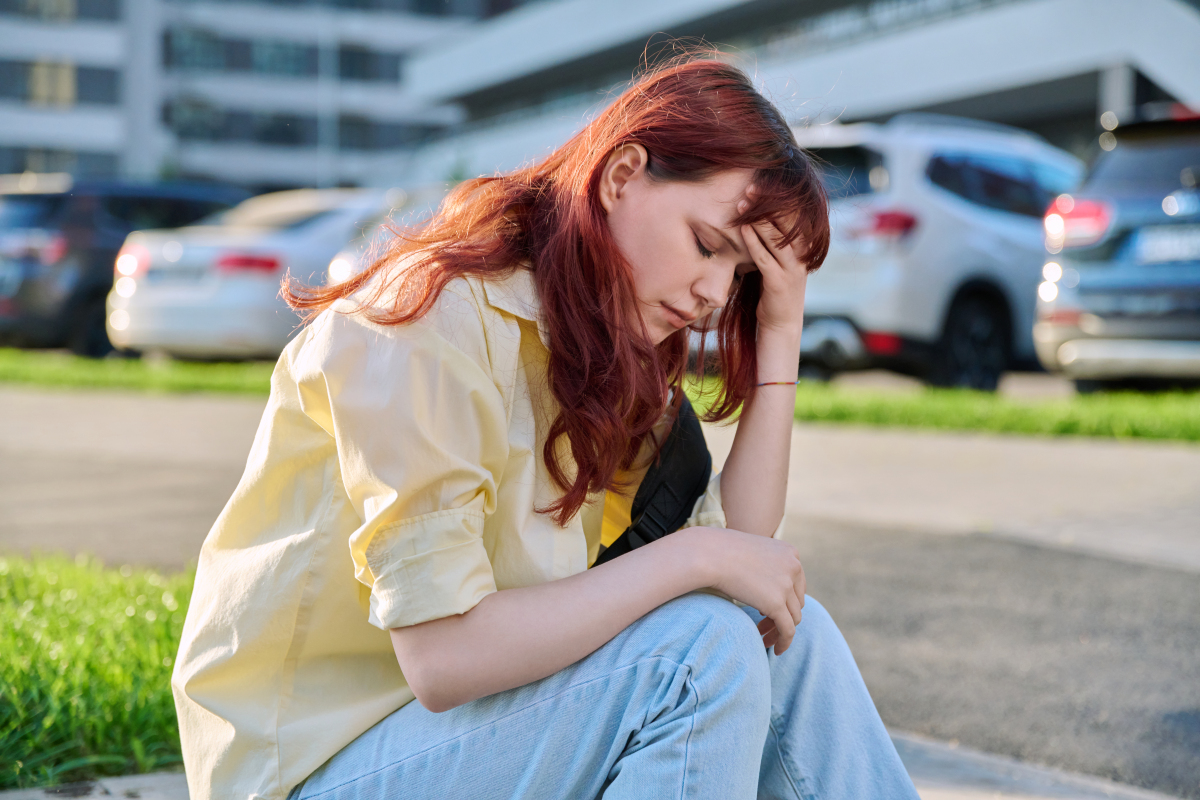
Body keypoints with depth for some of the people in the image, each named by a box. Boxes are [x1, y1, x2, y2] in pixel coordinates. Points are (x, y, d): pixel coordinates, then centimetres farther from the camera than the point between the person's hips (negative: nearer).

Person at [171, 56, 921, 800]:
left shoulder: (602, 350, 6)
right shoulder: (438, 325, -21)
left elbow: (734, 539, -2)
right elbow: (441, 659, -27)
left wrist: (780, 339, -6)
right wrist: (693, 555, -24)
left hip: (462, 716, 8)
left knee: (792, 639, -7)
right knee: (702, 647, -23)